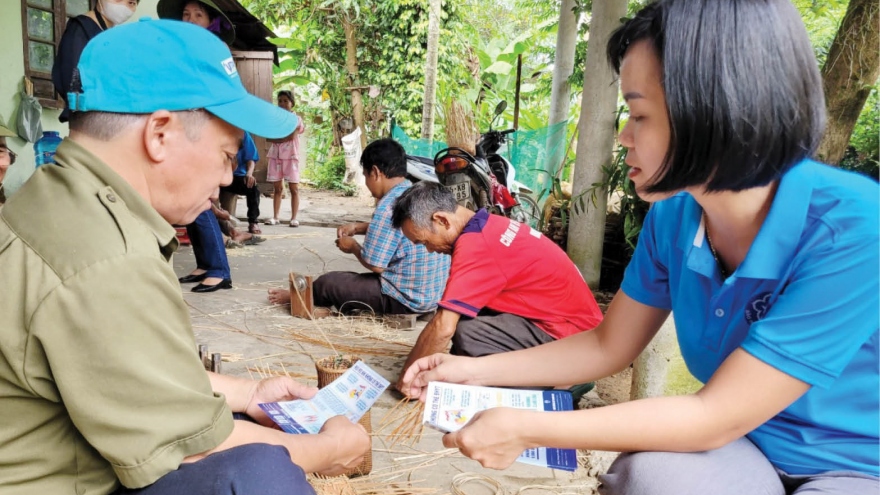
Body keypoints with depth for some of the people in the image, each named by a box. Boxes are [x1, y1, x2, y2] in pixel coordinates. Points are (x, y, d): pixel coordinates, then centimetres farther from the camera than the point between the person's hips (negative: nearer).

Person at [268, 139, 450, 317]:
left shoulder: (388, 207, -22)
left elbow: (375, 264, -19)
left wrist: (353, 246, 1)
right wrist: (358, 227, 17)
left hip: (406, 297, -8)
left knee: (328, 282, 9)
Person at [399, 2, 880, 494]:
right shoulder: (673, 217, -11)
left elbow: (715, 417, -27)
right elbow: (607, 347, 2)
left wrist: (525, 429, -24)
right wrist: (475, 371, -3)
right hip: (745, 442, 4)